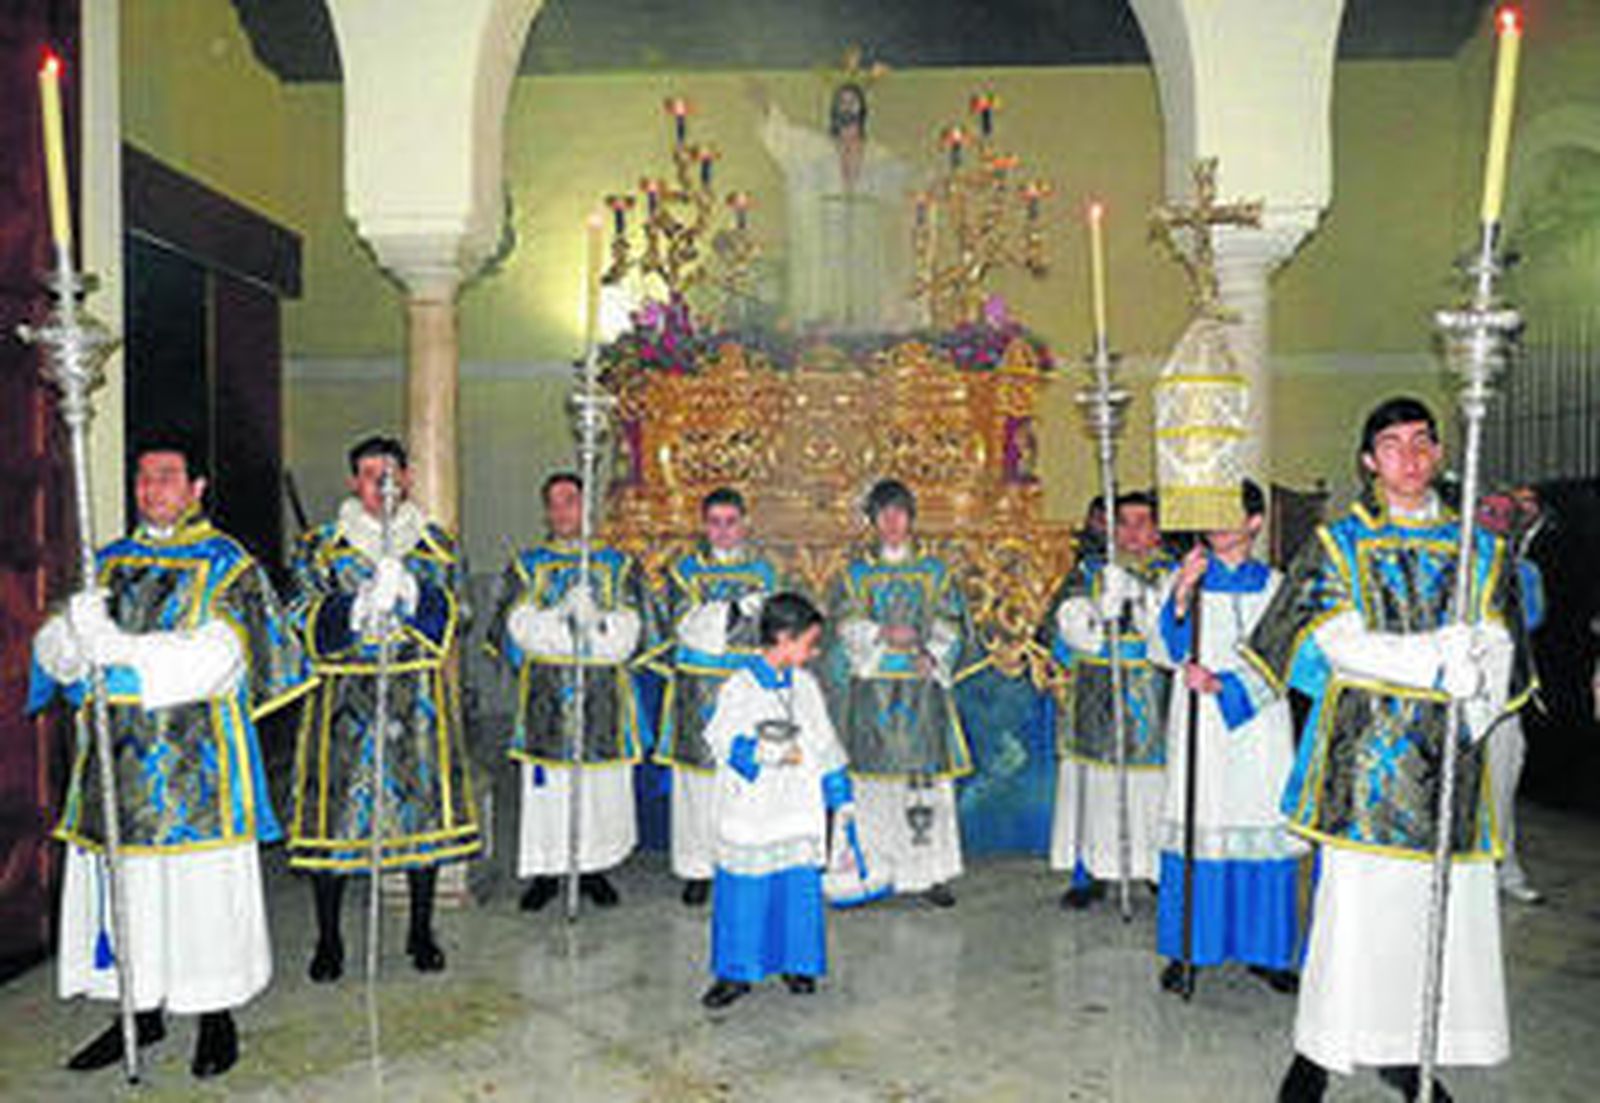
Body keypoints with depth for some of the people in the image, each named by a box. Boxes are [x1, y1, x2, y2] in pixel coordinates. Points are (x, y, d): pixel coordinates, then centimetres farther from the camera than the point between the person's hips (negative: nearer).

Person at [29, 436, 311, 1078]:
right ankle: (142, 1008, 24)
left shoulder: (226, 564, -1)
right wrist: (73, 634, -16)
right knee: (121, 881, 8)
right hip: (117, 754, 5)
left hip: (193, 757, -5)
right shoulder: (111, 561, 15)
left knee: (200, 886, -1)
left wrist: (121, 649, -22)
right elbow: (53, 645, 7)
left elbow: (215, 660, -13)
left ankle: (217, 1015, 14)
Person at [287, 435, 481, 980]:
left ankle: (421, 931, 22)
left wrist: (413, 597, -17)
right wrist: (361, 606, -18)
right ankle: (328, 940, 17)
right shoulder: (320, 546, 6)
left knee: (423, 803, 5)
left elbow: (454, 618, 1)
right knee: (335, 808, 0)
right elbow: (308, 623, -2)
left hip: (420, 696, 1)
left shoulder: (438, 544, 9)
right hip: (345, 696, -1)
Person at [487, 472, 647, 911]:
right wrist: (563, 615, -13)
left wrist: (595, 619, -16)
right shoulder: (527, 564, 12)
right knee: (546, 787, 0)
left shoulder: (617, 565, 10)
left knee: (604, 786, 2)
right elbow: (515, 626, 0)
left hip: (603, 693, 0)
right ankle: (545, 871, 13)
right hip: (545, 694, 0)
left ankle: (595, 867, 17)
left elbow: (631, 631, 1)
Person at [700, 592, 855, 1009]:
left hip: (798, 812, 4)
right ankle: (735, 972, 18)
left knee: (799, 888, 9)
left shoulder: (805, 685, 7)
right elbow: (722, 740, -11)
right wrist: (763, 753, -24)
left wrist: (839, 795, 14)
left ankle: (797, 963, 27)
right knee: (744, 891, 3)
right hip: (751, 813, -4)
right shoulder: (740, 687, -9)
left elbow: (824, 744, 14)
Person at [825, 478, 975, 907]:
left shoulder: (934, 570, 12)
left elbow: (950, 623, 5)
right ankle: (872, 871, 5)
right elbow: (847, 625, 1)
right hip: (870, 687, 0)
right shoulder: (856, 571, 11)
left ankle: (931, 871, 4)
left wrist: (931, 653, -12)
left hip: (922, 686, 0)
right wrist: (885, 636, -15)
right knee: (873, 777, -3)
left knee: (926, 772, -3)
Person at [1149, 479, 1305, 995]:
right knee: (1197, 829, -2)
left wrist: (1224, 684, -14)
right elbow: (1162, 651, -4)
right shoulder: (1185, 577, 6)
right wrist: (1181, 594, -18)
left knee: (1263, 829, 0)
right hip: (1199, 726, -1)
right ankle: (1185, 950, 9)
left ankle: (1265, 949, 15)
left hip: (1258, 724, 1)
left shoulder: (1274, 584, 7)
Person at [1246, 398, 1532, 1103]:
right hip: (1362, 751, -3)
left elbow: (1497, 643, 6)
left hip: (1444, 755, 3)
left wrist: (1476, 672, -16)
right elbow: (1339, 642, -8)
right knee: (1351, 900, -5)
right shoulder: (1338, 542, 4)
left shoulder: (1477, 548, 13)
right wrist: (1436, 657, -20)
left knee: (1443, 904, 4)